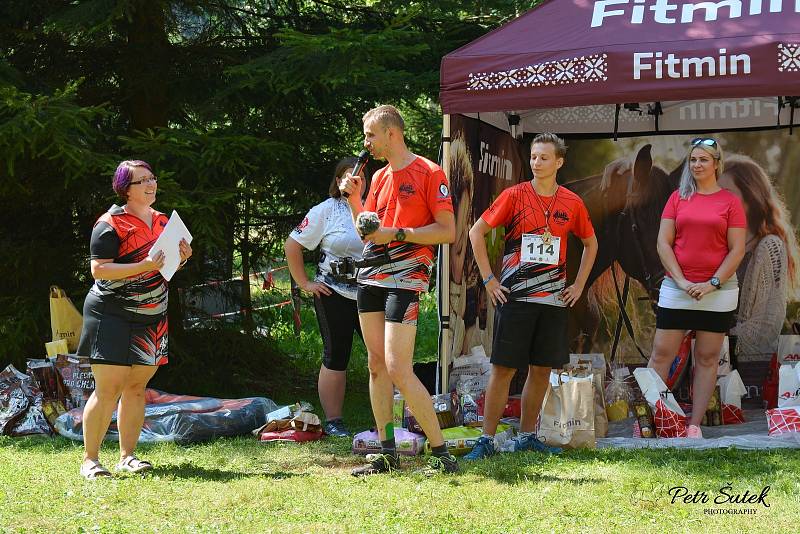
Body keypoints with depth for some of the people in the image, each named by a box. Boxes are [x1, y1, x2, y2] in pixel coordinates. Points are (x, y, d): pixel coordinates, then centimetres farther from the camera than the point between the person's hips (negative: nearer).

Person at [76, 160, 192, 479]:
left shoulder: (162, 222, 13)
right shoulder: (110, 224, -10)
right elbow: (98, 270, -17)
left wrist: (181, 258, 0)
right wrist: (145, 266, -24)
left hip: (152, 319, 7)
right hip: (111, 316, -7)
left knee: (137, 387, 8)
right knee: (108, 389, -10)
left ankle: (127, 456, 15)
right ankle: (89, 460, -3)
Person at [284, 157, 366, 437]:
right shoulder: (326, 211, -2)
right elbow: (293, 244, 2)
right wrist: (304, 283, -2)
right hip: (334, 296, -2)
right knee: (335, 358, 4)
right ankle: (332, 421, 11)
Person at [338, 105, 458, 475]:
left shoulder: (429, 173, -6)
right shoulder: (379, 177, 17)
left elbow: (447, 231, -11)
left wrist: (397, 233, -17)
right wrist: (354, 199, 6)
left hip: (406, 274, -8)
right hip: (371, 275, 8)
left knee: (397, 368, -15)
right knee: (376, 365, 7)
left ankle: (441, 454, -8)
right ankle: (386, 452, 13)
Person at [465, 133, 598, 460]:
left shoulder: (572, 203, 6)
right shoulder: (515, 196, -3)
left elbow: (590, 243, 21)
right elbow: (477, 232, 2)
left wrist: (579, 285, 12)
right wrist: (488, 279, -3)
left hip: (554, 299, 3)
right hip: (515, 296, -3)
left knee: (542, 369, 6)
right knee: (504, 368, -4)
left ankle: (526, 437, 17)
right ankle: (486, 440, -1)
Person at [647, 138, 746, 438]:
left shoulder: (730, 201, 1)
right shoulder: (678, 198, 6)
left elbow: (737, 250, -2)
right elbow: (663, 243, 2)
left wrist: (712, 284, -11)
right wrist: (681, 281, -8)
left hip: (717, 291, -1)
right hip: (676, 288, 1)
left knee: (707, 358, 3)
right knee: (661, 354, -2)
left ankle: (695, 425, 7)